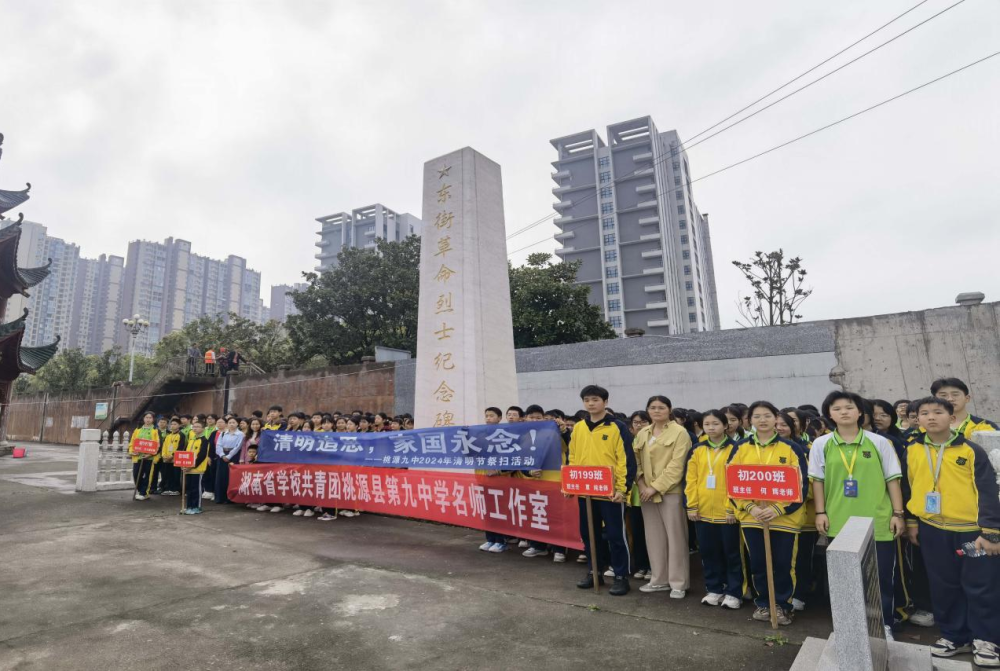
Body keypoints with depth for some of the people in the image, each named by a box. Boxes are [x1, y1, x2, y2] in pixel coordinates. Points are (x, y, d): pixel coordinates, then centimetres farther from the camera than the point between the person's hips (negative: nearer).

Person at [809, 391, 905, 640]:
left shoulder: (879, 442, -1)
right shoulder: (821, 444, -1)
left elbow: (892, 479, 3)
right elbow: (817, 480, 3)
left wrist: (898, 513, 0)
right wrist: (820, 512, -1)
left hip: (877, 521, 0)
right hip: (839, 522, 1)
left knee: (882, 577, 9)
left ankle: (884, 625, 28)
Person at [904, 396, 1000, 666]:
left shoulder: (971, 450, -6)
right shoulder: (912, 450, 1)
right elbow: (909, 487, 10)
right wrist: (911, 522, 10)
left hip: (972, 529, -2)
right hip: (932, 529, 3)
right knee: (944, 587, 12)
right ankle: (954, 635, 27)